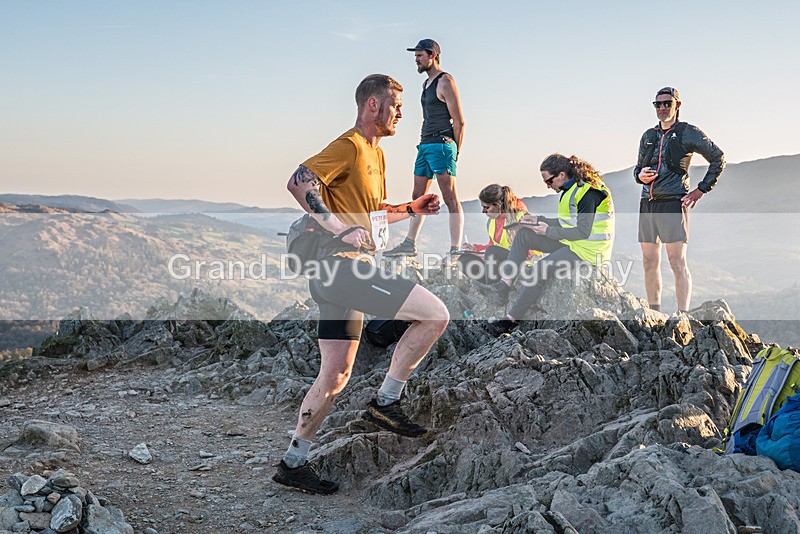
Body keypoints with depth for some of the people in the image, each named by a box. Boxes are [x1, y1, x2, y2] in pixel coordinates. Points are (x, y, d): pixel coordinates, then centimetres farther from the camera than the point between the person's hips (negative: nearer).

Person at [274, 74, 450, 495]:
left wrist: (411, 209, 19)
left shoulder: (376, 154, 24)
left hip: (342, 271, 10)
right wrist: (341, 227, -26)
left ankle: (293, 463, 20)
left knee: (335, 377, 12)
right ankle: (386, 401, -4)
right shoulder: (349, 146, -8)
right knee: (435, 315, -14)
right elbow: (298, 182, -21)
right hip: (341, 266, -10)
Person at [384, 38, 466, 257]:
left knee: (450, 198, -10)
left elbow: (459, 122, -10)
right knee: (418, 196, 12)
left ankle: (455, 250, -12)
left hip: (441, 145, -10)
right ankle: (409, 245, 19)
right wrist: (423, 144, 17)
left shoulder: (445, 81, -7)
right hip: (425, 145, 10)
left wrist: (456, 152, -12)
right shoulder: (426, 83, 20)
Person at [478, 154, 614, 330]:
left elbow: (583, 232, -23)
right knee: (523, 234, -1)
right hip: (570, 242, 10)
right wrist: (538, 220, 8)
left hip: (587, 249, -10)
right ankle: (503, 287, -13)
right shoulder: (571, 189, 12)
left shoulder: (588, 193, -19)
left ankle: (511, 319, -19)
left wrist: (548, 231, -16)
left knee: (539, 269, -26)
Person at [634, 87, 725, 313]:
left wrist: (701, 189, -1)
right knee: (649, 262, 7)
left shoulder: (688, 133, 2)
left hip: (673, 203, -6)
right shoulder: (648, 136, 17)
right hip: (647, 204, 6)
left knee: (678, 263, -10)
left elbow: (718, 158, 7)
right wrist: (640, 175, 2)